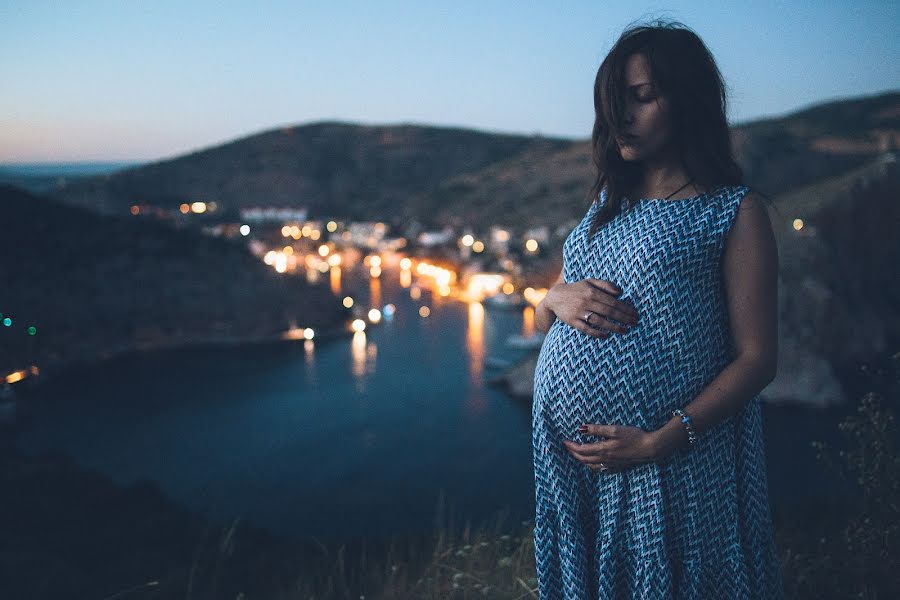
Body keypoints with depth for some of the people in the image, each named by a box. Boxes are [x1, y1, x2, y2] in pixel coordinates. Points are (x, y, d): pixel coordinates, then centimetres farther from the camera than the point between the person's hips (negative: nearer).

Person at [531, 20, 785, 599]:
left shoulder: (736, 211, -6)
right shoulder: (608, 203, 12)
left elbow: (756, 359, -11)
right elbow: (542, 317, 17)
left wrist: (660, 442, -20)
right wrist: (558, 298, -7)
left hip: (666, 463, -5)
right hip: (569, 455, 6)